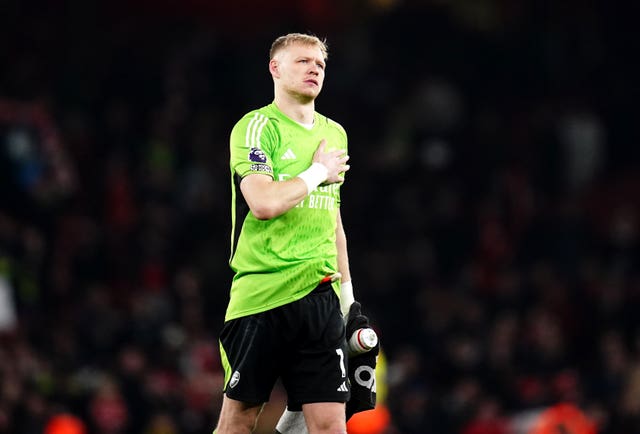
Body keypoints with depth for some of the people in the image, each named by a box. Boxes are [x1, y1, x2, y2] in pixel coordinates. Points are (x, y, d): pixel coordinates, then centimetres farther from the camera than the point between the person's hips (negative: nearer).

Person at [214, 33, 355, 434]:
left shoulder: (335, 134, 17)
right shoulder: (257, 127, -5)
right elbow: (264, 204, -21)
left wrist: (346, 288, 21)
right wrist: (318, 171, -7)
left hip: (320, 296, 5)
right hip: (261, 292, -5)